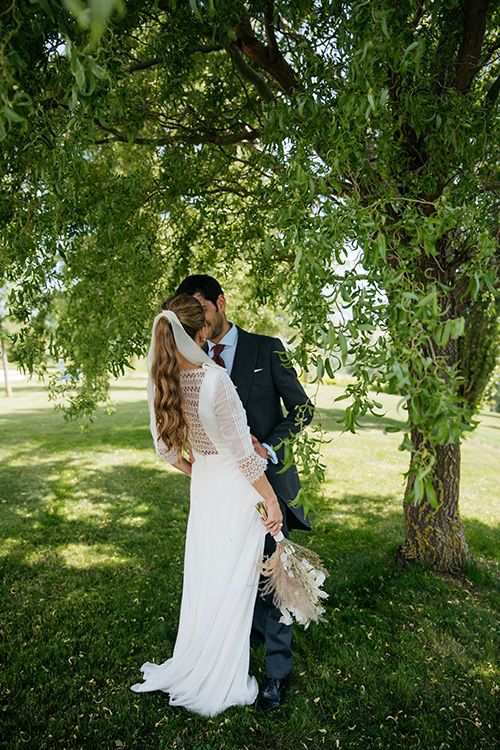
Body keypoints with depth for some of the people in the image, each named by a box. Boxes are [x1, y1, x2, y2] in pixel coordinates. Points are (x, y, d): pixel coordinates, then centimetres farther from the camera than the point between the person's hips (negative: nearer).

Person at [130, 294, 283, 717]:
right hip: (237, 486, -5)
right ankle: (219, 681, 29)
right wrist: (272, 500, -9)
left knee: (201, 576, 21)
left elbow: (168, 451, 4)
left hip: (203, 484, 6)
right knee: (231, 582, 11)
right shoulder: (215, 379, -27)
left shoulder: (160, 382, -7)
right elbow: (242, 452, -21)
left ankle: (190, 668, 40)